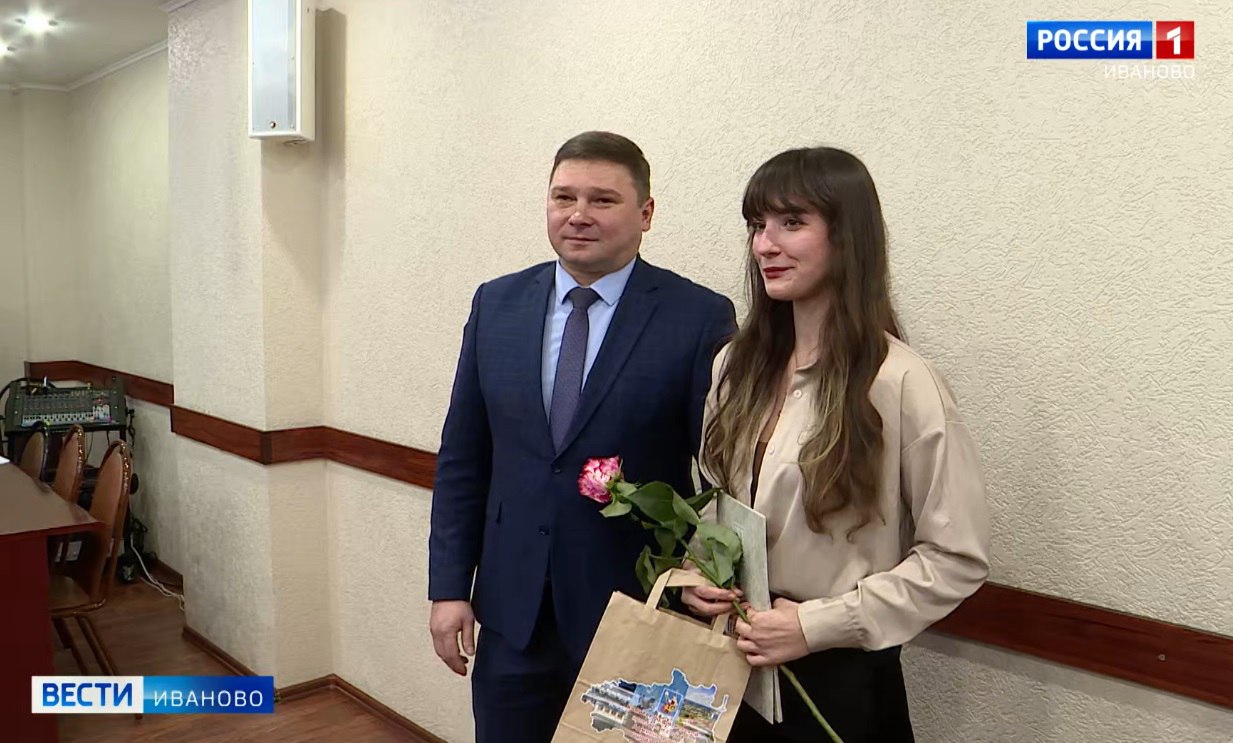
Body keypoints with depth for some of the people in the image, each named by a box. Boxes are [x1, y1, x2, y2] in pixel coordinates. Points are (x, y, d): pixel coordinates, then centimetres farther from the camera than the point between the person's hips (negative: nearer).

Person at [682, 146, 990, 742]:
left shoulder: (900, 383, -18)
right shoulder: (737, 364, 0)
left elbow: (957, 559, -15)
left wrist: (817, 624, -18)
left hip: (836, 674, -5)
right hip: (732, 660, 5)